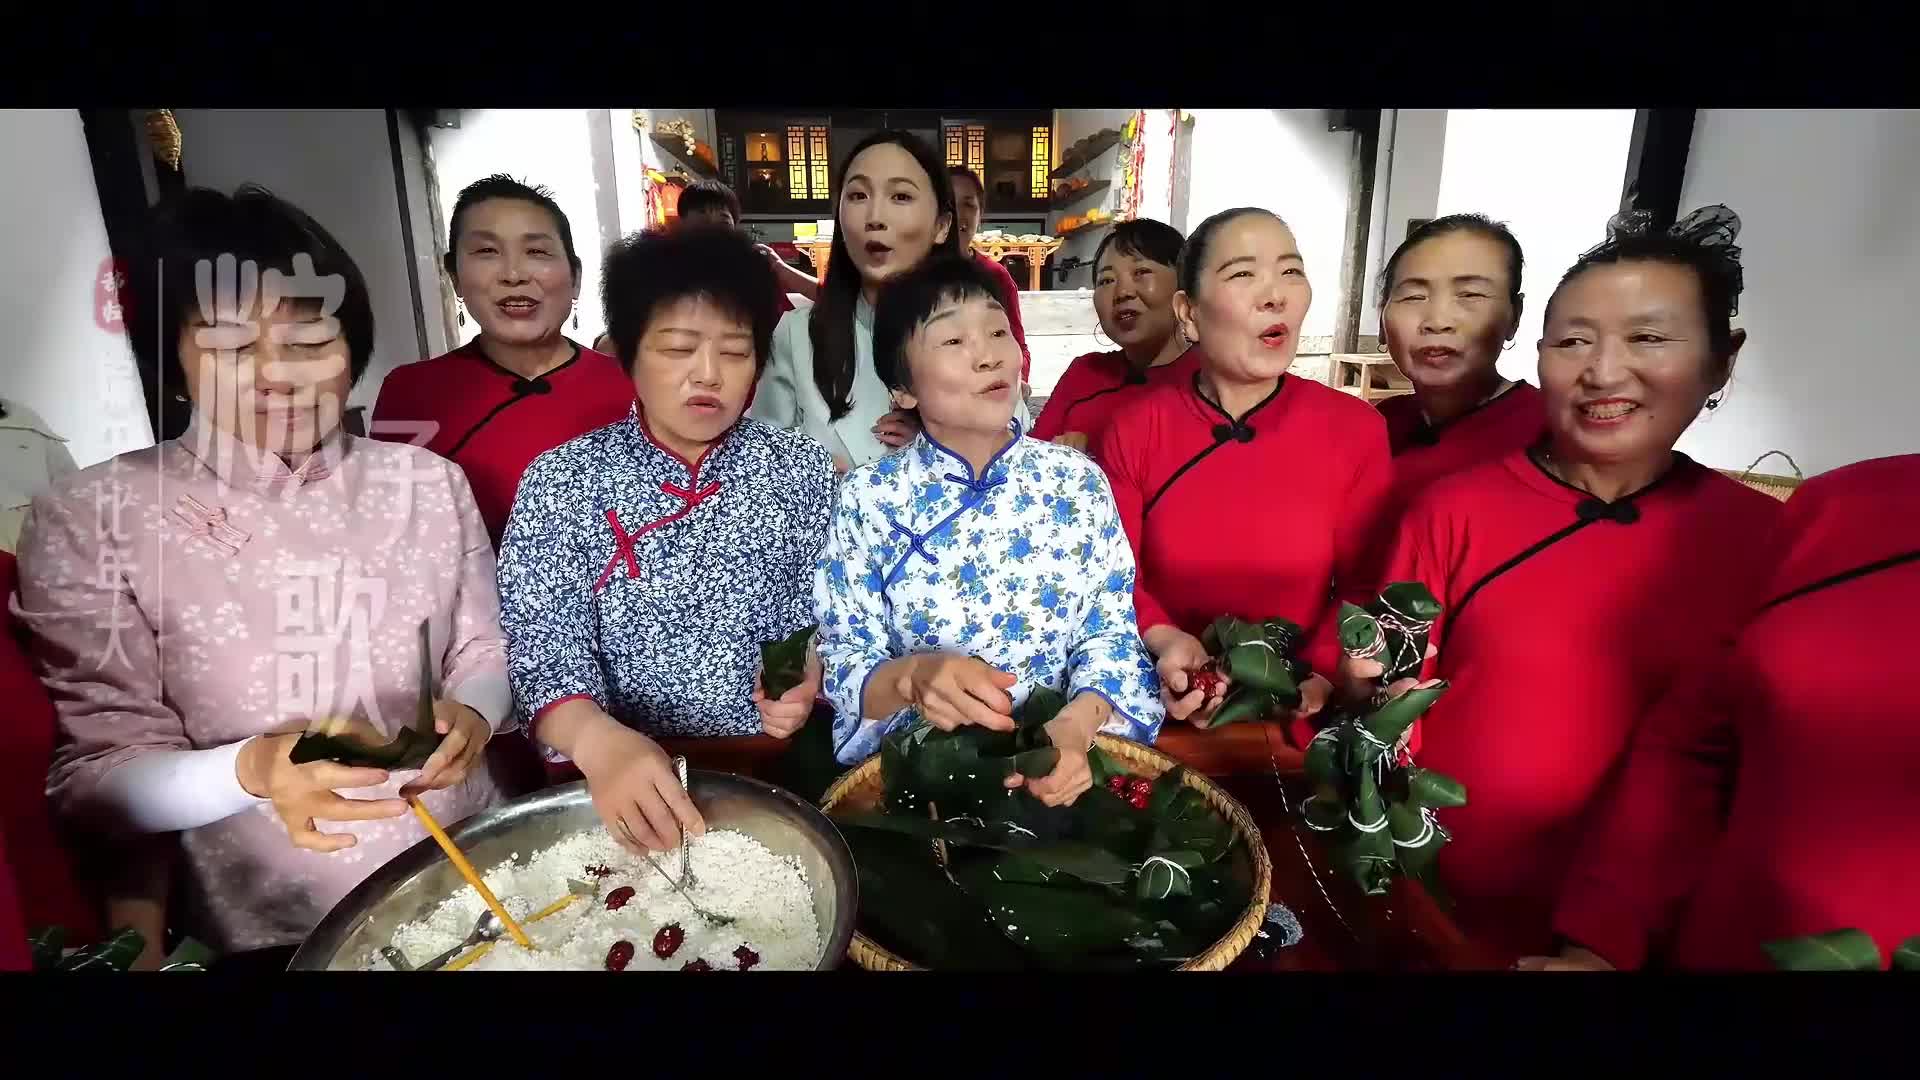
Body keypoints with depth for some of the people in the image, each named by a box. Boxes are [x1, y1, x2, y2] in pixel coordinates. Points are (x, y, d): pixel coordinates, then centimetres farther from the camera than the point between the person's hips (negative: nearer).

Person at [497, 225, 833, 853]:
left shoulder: (802, 470, 1)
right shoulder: (561, 482, -3)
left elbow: (828, 619, 5)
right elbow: (542, 648, -10)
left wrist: (810, 678, -15)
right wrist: (597, 739, -28)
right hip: (626, 781, 1)